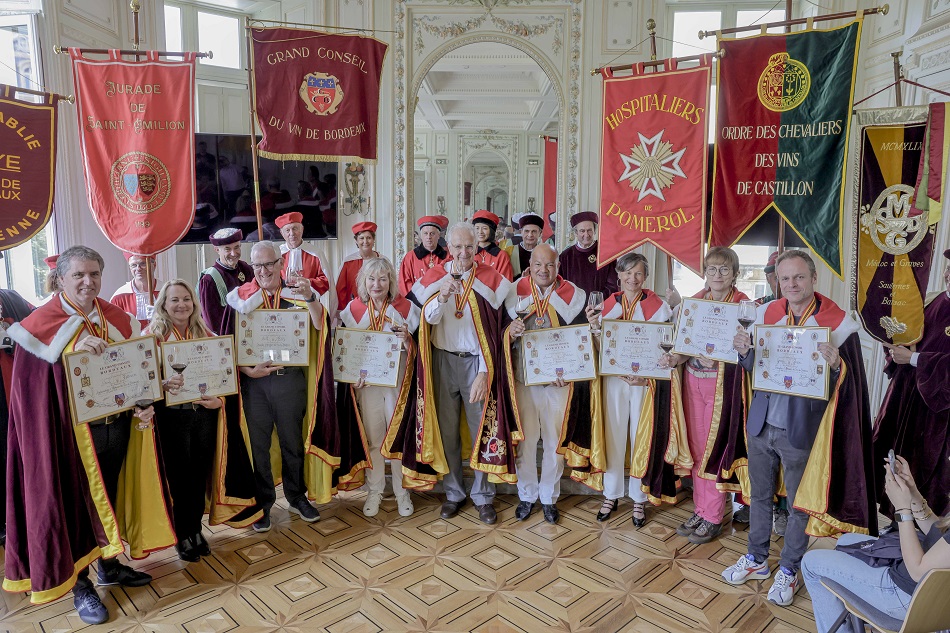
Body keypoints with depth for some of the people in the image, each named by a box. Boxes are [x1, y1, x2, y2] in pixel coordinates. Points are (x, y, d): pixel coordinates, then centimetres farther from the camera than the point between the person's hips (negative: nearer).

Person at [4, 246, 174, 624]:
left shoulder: (118, 320, 6)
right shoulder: (42, 325, -9)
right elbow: (36, 385, -13)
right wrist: (74, 354, -27)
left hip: (119, 424, 5)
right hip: (74, 432, -5)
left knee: (111, 495, 19)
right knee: (76, 503, 8)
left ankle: (110, 565, 38)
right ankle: (80, 585, 25)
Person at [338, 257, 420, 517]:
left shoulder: (406, 308, -3)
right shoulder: (354, 309, 3)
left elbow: (417, 351, 0)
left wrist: (407, 338, -21)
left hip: (398, 382, -1)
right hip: (366, 383, 2)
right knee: (372, 438, 8)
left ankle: (402, 492, 20)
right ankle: (374, 491, 24)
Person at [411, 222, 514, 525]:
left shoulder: (489, 278, -2)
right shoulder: (435, 276, 2)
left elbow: (492, 329, -5)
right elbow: (429, 319, -10)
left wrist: (484, 373, -12)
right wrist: (442, 297, -30)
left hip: (476, 362, -1)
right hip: (443, 360, 2)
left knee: (482, 429, 3)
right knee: (447, 429, 9)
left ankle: (483, 496, 19)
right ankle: (453, 493, 25)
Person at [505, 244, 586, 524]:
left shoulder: (574, 295, 0)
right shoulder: (515, 292, 2)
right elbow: (502, 330, 5)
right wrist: (510, 331, -19)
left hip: (558, 379, 0)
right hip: (523, 377, 0)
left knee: (555, 440, 8)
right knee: (525, 439, 8)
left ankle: (549, 497, 27)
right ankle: (527, 495, 27)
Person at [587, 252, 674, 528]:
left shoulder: (658, 305, -3)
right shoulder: (607, 305, 5)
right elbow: (600, 348, 6)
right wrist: (594, 327, -13)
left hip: (646, 380, -2)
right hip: (614, 378, 2)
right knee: (613, 435, 9)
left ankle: (639, 498, 21)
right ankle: (611, 495, 24)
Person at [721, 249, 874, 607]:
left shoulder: (837, 322, -11)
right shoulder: (767, 313, 0)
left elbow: (850, 385, -9)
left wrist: (837, 366, -31)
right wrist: (744, 351, -14)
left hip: (801, 430, -4)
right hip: (762, 424, 4)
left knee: (800, 503, 12)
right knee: (759, 494, 18)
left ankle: (788, 571, 31)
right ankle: (757, 560, 37)